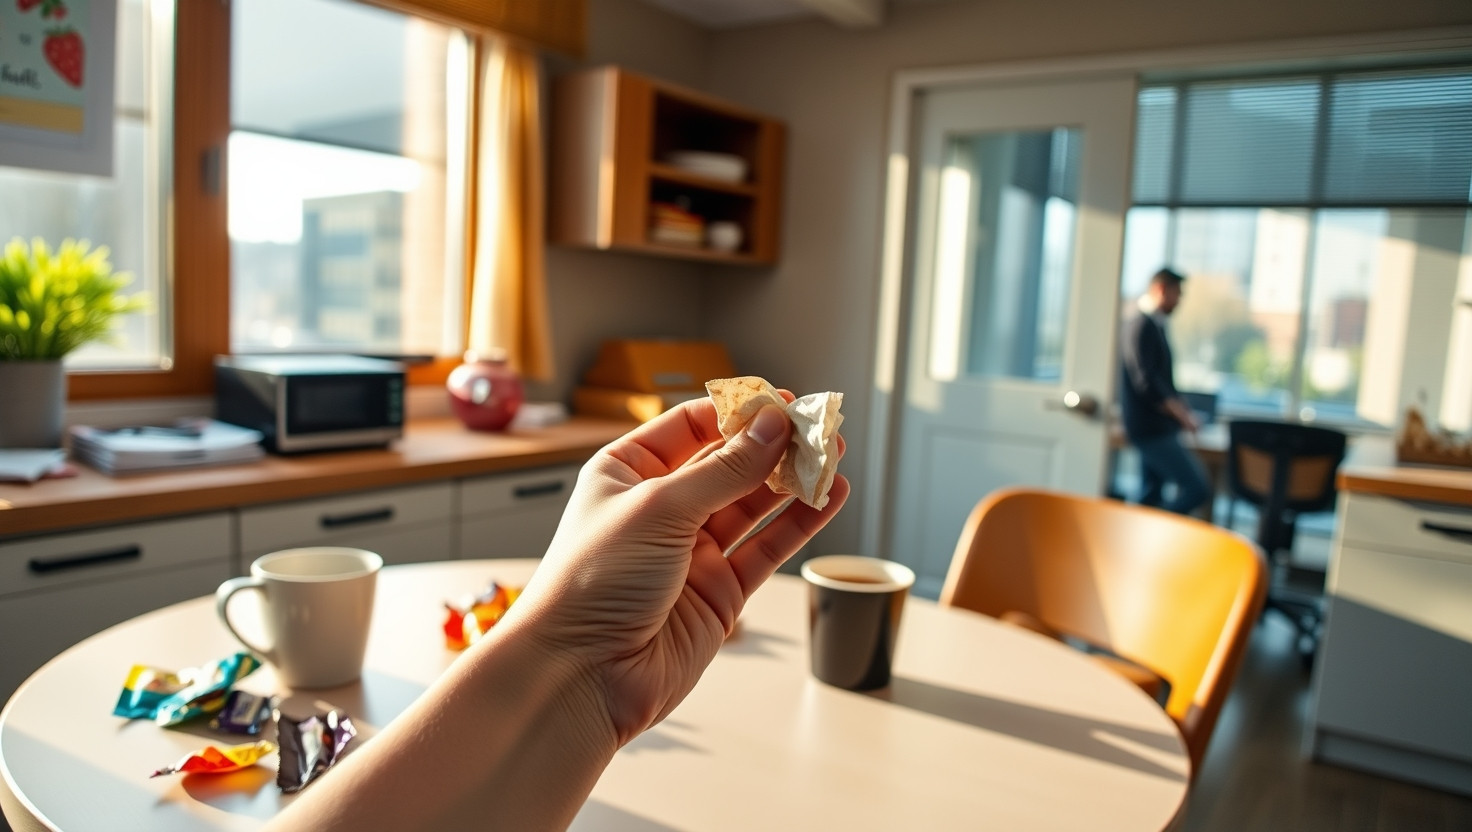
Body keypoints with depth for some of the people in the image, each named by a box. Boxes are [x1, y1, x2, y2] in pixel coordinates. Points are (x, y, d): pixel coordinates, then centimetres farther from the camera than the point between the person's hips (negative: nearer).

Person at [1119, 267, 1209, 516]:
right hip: (1151, 427, -10)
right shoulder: (1140, 325, -16)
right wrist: (1181, 413, -21)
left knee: (1151, 494, 14)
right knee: (1196, 488, -12)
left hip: (1158, 427, 10)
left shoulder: (1154, 324, 14)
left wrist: (1180, 408, 11)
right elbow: (1145, 382, -23)